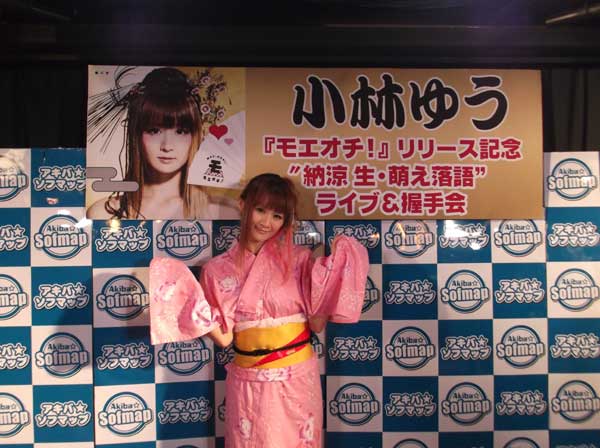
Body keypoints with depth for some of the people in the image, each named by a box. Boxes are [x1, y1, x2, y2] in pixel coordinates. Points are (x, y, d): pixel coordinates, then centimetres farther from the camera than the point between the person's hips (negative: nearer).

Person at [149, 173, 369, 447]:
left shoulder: (298, 259, -4)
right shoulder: (218, 269, -3)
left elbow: (317, 324, -7)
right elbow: (224, 338, -6)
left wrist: (330, 270, -15)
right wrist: (186, 298, -12)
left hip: (297, 379, 0)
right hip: (249, 383, 0)